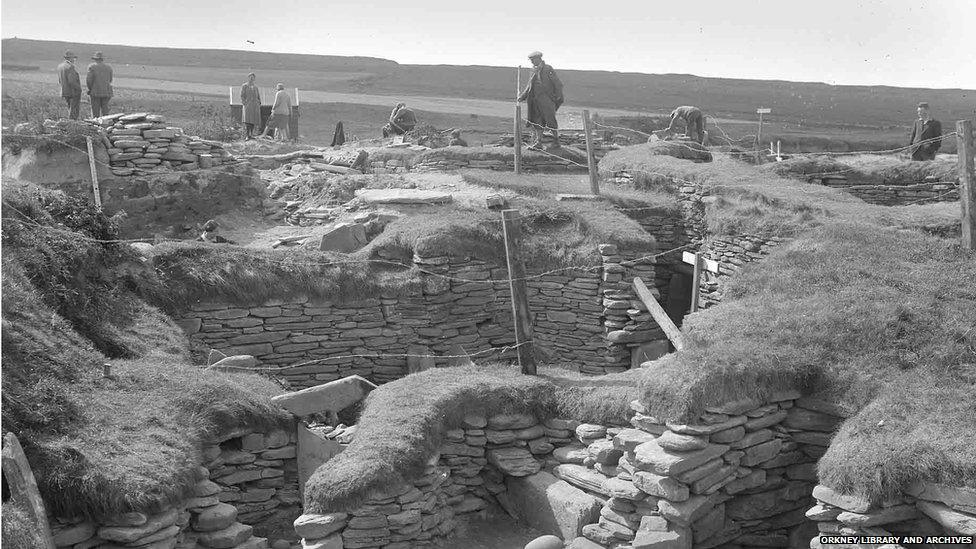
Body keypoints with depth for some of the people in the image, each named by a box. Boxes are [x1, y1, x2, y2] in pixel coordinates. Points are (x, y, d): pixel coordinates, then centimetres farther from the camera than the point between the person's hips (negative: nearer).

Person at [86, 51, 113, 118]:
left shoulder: (91, 67, -5)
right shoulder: (109, 68, 6)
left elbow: (89, 80, -7)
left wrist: (90, 89, 7)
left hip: (95, 92, -3)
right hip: (106, 92, 3)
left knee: (95, 110, 0)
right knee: (105, 110, 6)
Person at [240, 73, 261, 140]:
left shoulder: (256, 87, 19)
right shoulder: (244, 86, 5)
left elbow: (258, 97, 20)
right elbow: (242, 96, -1)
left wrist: (259, 104, 6)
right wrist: (244, 104, -12)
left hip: (255, 106, 5)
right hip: (247, 105, -5)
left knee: (253, 121, 1)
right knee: (247, 121, -15)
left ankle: (251, 135, 7)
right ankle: (246, 136, -19)